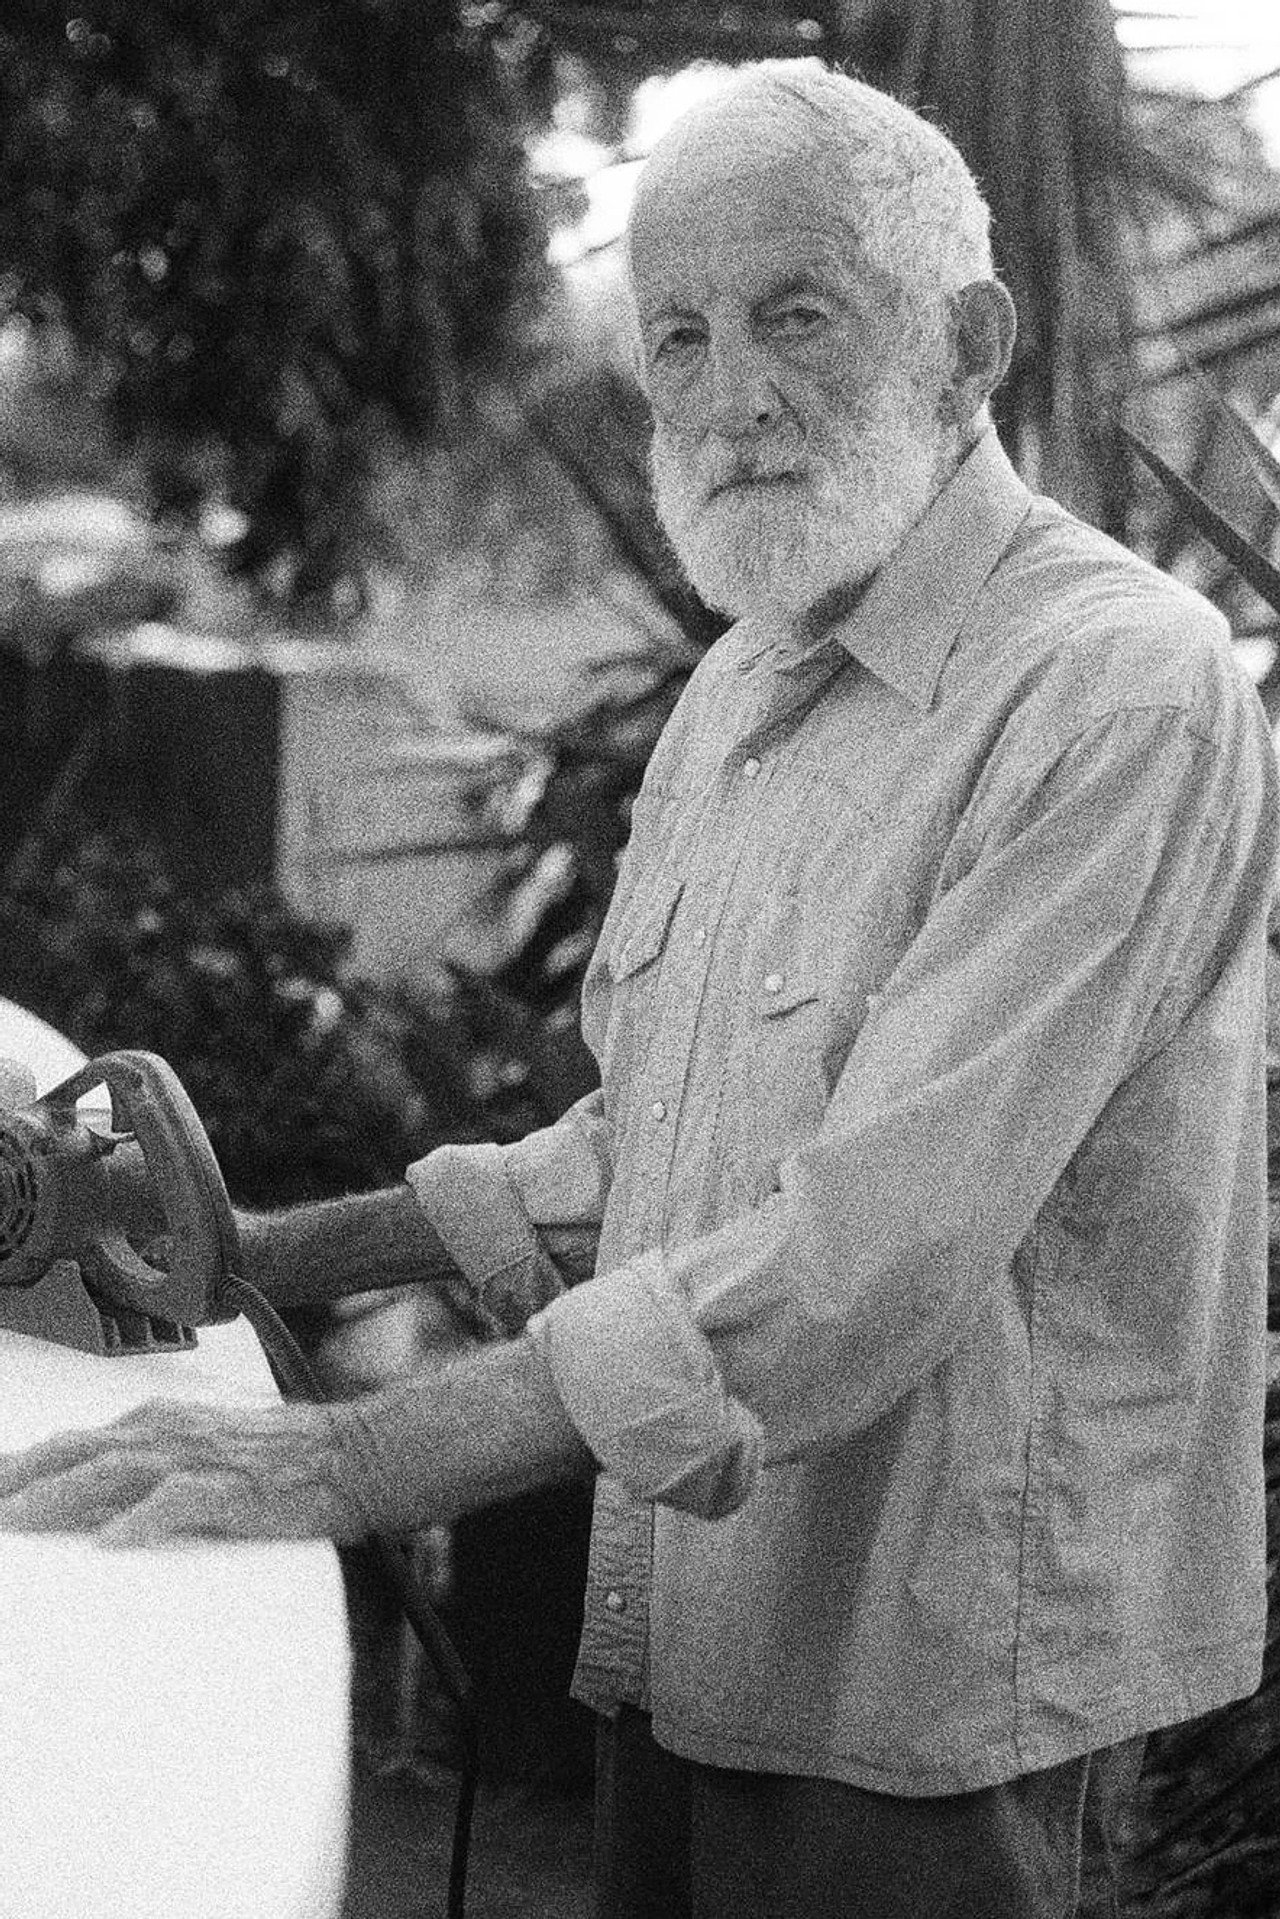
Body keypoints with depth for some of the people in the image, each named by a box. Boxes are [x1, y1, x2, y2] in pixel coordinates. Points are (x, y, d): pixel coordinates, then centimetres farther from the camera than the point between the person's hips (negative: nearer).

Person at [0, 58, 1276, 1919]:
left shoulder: (1121, 689, -20)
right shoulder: (737, 693, 10)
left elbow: (880, 1249, -27)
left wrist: (355, 1460, -29)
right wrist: (293, 1252, 9)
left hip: (938, 1706, -7)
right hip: (688, 1639, 7)